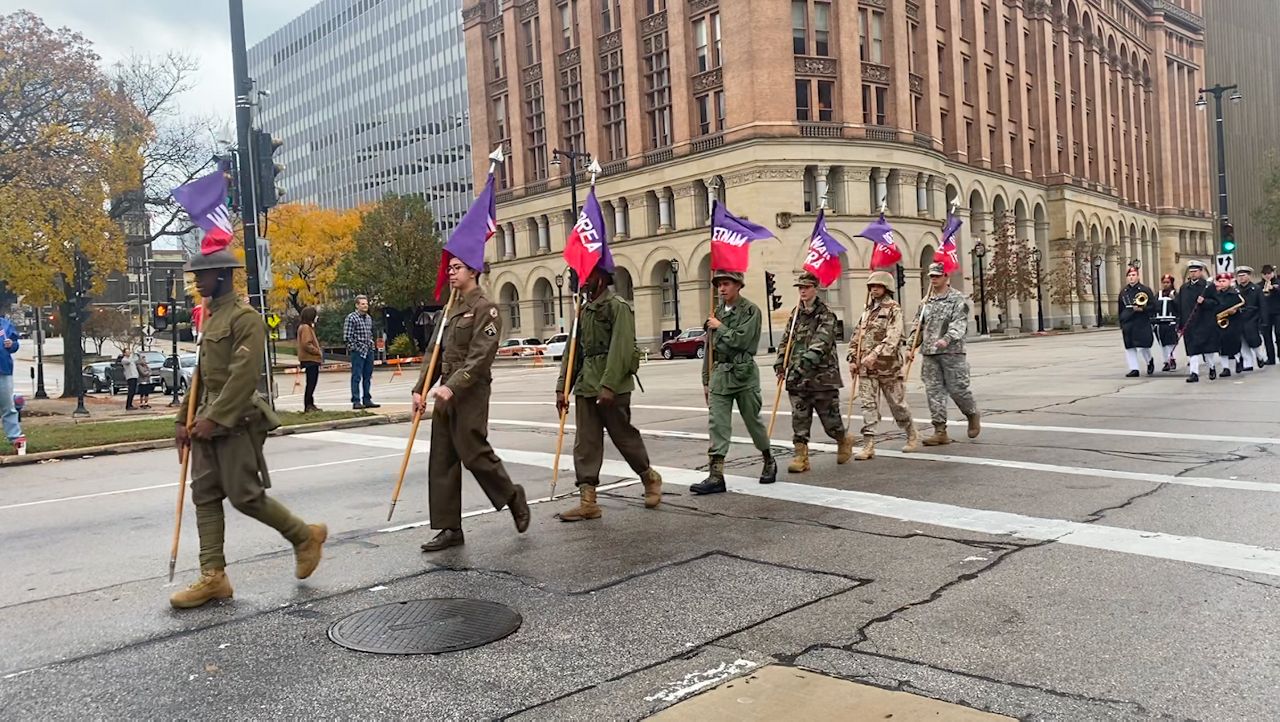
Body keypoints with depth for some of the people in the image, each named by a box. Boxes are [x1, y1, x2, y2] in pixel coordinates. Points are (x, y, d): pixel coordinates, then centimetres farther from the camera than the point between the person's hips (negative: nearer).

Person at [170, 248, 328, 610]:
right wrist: (183, 419, 17)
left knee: (244, 495, -6)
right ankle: (213, 577, 10)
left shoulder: (245, 317, -12)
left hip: (237, 421, -9)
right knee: (204, 495, 5)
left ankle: (306, 536, 15)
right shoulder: (211, 316, 17)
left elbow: (244, 374, -20)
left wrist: (215, 418, -23)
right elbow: (201, 373, 20)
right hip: (209, 421, 9)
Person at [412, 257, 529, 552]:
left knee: (474, 453, -7)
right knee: (441, 461, 5)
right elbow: (435, 353, 18)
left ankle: (513, 497, 19)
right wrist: (420, 389, 10)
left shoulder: (485, 308, -7)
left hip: (470, 393, -8)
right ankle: (449, 528, 11)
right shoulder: (451, 310, 19)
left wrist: (453, 386, -25)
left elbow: (480, 356, -17)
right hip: (447, 393, 8)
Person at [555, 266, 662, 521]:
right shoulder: (584, 310, 15)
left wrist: (608, 386, -24)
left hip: (612, 387, -7)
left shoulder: (618, 306, -7)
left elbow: (621, 349, -17)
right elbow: (573, 350, 15)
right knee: (585, 443, 2)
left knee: (624, 436, 6)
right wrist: (561, 387, 9)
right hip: (585, 386, 7)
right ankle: (587, 502, 4)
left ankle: (651, 479, 29)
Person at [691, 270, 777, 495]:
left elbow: (741, 341, -18)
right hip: (719, 374, 5)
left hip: (743, 373, -5)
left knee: (753, 421, 7)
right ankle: (716, 476, -6)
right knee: (717, 424, -4)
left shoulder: (751, 310, -5)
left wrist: (720, 327, -6)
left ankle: (769, 462, 30)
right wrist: (706, 380, 15)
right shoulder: (717, 312, 12)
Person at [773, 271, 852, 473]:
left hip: (822, 375, -5)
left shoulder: (826, 313, -5)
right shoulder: (795, 314, 14)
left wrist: (807, 360, -30)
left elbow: (822, 341, -18)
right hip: (797, 377, 5)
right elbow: (786, 340, 16)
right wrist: (781, 365, 5)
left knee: (830, 417, 5)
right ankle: (801, 456, 5)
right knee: (799, 418, 0)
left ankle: (844, 440, 33)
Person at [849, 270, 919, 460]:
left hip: (888, 366, -5)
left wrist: (874, 355, -30)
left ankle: (913, 437, 27)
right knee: (868, 405, -3)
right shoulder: (867, 312, 16)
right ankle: (868, 445, -4)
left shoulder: (894, 309, -5)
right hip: (866, 368, 5)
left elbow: (892, 338, -19)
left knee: (897, 404, 7)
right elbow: (857, 338, 20)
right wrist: (853, 359, 8)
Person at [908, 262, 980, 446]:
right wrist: (912, 345, 8)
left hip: (952, 352, -5)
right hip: (929, 354, 5)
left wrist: (947, 339, -31)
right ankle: (940, 431, 4)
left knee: (957, 388, -2)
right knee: (933, 390, 1)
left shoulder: (958, 299, -3)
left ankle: (973, 415, 28)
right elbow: (918, 325, 19)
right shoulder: (927, 301, 15)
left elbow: (959, 323, -15)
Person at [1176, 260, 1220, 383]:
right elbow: (1180, 307, 10)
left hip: (1205, 323, -2)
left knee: (1208, 347, 7)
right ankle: (1194, 373, -6)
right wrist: (1180, 324, 6)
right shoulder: (1183, 288, 10)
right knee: (1192, 349, -3)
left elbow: (1215, 302, -3)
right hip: (1189, 324, 2)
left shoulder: (1209, 286, -1)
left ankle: (1212, 367, 31)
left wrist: (1204, 302, -22)